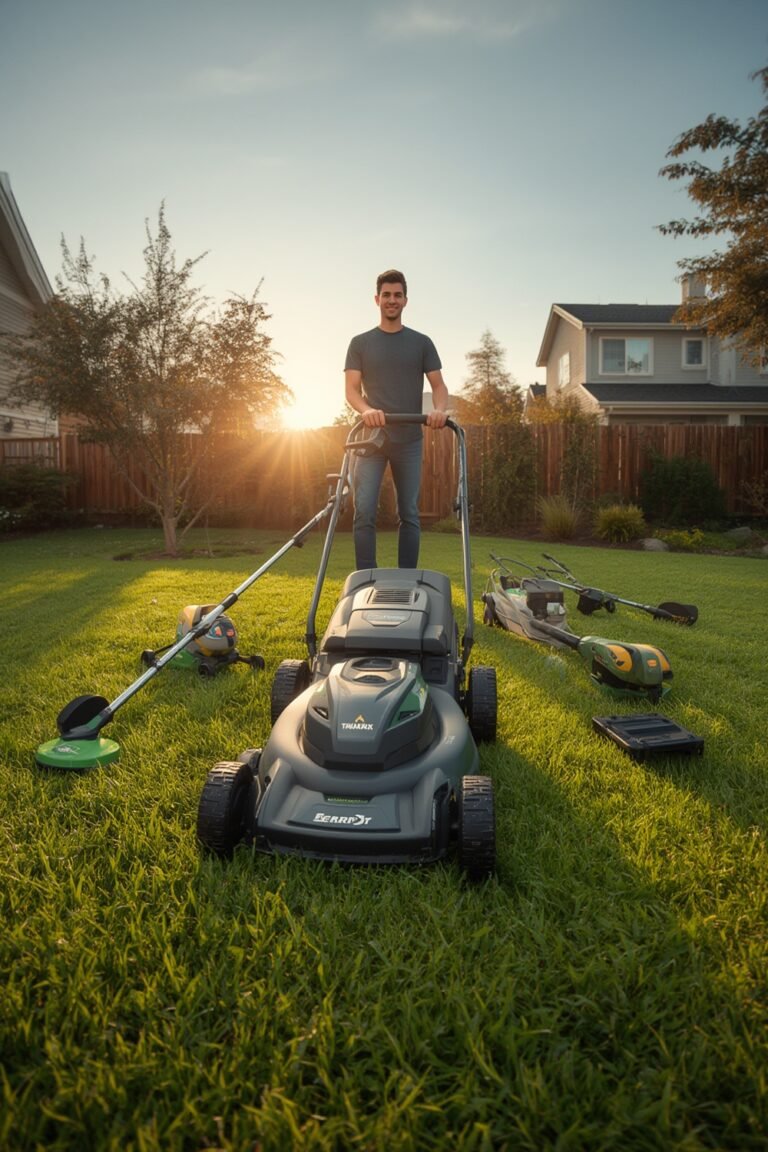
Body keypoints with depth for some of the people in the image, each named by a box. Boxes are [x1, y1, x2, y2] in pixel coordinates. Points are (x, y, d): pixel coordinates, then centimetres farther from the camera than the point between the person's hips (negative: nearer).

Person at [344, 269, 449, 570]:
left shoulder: (421, 343, 11)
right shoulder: (360, 343, 10)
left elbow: (438, 385, 6)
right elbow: (351, 390, 1)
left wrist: (440, 409, -18)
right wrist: (366, 410, -22)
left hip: (409, 439, 1)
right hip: (370, 436, -1)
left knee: (409, 513, 3)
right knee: (364, 512, -9)